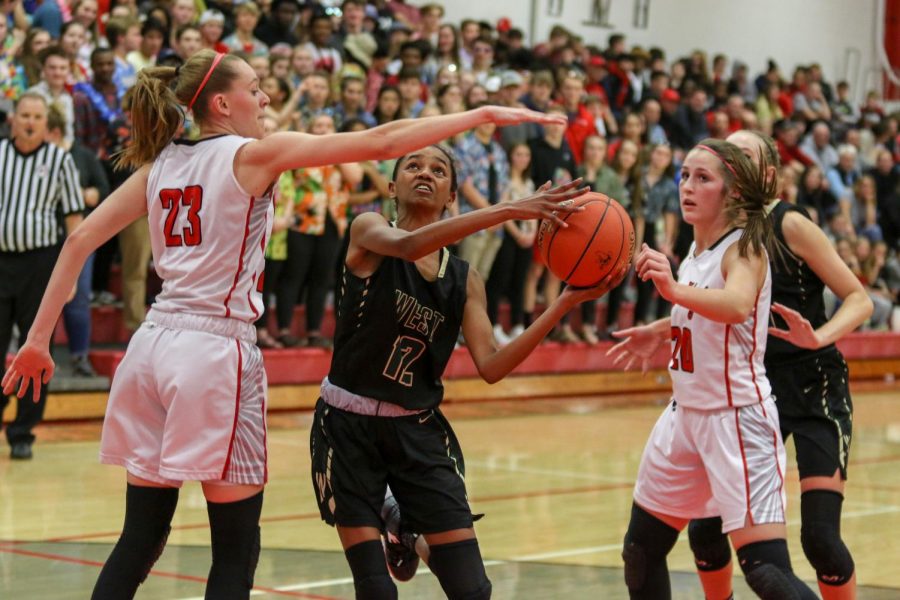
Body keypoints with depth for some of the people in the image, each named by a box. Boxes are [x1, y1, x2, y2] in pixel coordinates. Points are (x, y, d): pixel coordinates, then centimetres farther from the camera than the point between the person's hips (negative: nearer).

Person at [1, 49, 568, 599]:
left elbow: (81, 239, 8)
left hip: (153, 345, 6)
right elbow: (379, 142, -7)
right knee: (236, 548, 2)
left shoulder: (159, 165, 12)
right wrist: (483, 114, -3)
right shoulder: (253, 154, -4)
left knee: (141, 538, 12)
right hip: (217, 350, -6)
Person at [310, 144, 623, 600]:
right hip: (348, 427, -3)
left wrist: (565, 303, -10)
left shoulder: (465, 280, 6)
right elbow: (408, 245, -29)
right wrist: (507, 210, -37)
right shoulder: (367, 231, -5)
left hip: (418, 430, 3)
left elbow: (491, 366, -3)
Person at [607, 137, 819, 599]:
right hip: (686, 413, 9)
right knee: (640, 553, 15)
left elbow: (737, 306, -40)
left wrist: (676, 290, -55)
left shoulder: (744, 248, -15)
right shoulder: (697, 250, 7)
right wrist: (660, 331, 19)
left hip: (737, 417, -8)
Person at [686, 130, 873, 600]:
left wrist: (819, 337, -30)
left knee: (820, 536, -14)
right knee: (705, 528, 0)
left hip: (815, 388, -5)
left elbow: (860, 299, -13)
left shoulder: (789, 224, -13)